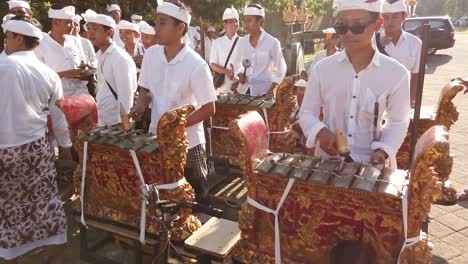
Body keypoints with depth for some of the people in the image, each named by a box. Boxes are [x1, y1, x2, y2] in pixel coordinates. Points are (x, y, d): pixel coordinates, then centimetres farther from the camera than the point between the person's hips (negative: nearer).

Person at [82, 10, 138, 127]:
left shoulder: (120, 58, -17)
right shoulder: (100, 55, 6)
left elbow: (125, 96, -18)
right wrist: (96, 119, 14)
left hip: (116, 123, -7)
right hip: (102, 121, 7)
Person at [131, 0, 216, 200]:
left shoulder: (196, 65, -19)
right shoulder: (151, 54, -3)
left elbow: (209, 109, -16)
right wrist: (141, 105, -10)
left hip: (188, 144, -4)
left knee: (194, 196, 15)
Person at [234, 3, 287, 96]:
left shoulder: (272, 42, -6)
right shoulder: (242, 42, 6)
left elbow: (281, 69, -1)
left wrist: (271, 89, -11)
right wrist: (240, 74, -3)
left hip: (262, 92, -4)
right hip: (243, 91, 4)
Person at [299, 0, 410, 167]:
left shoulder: (396, 74, -7)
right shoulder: (322, 69, -5)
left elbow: (398, 122, 3)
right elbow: (306, 112, 2)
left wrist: (383, 151, -13)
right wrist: (321, 132, -17)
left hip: (371, 163, 0)